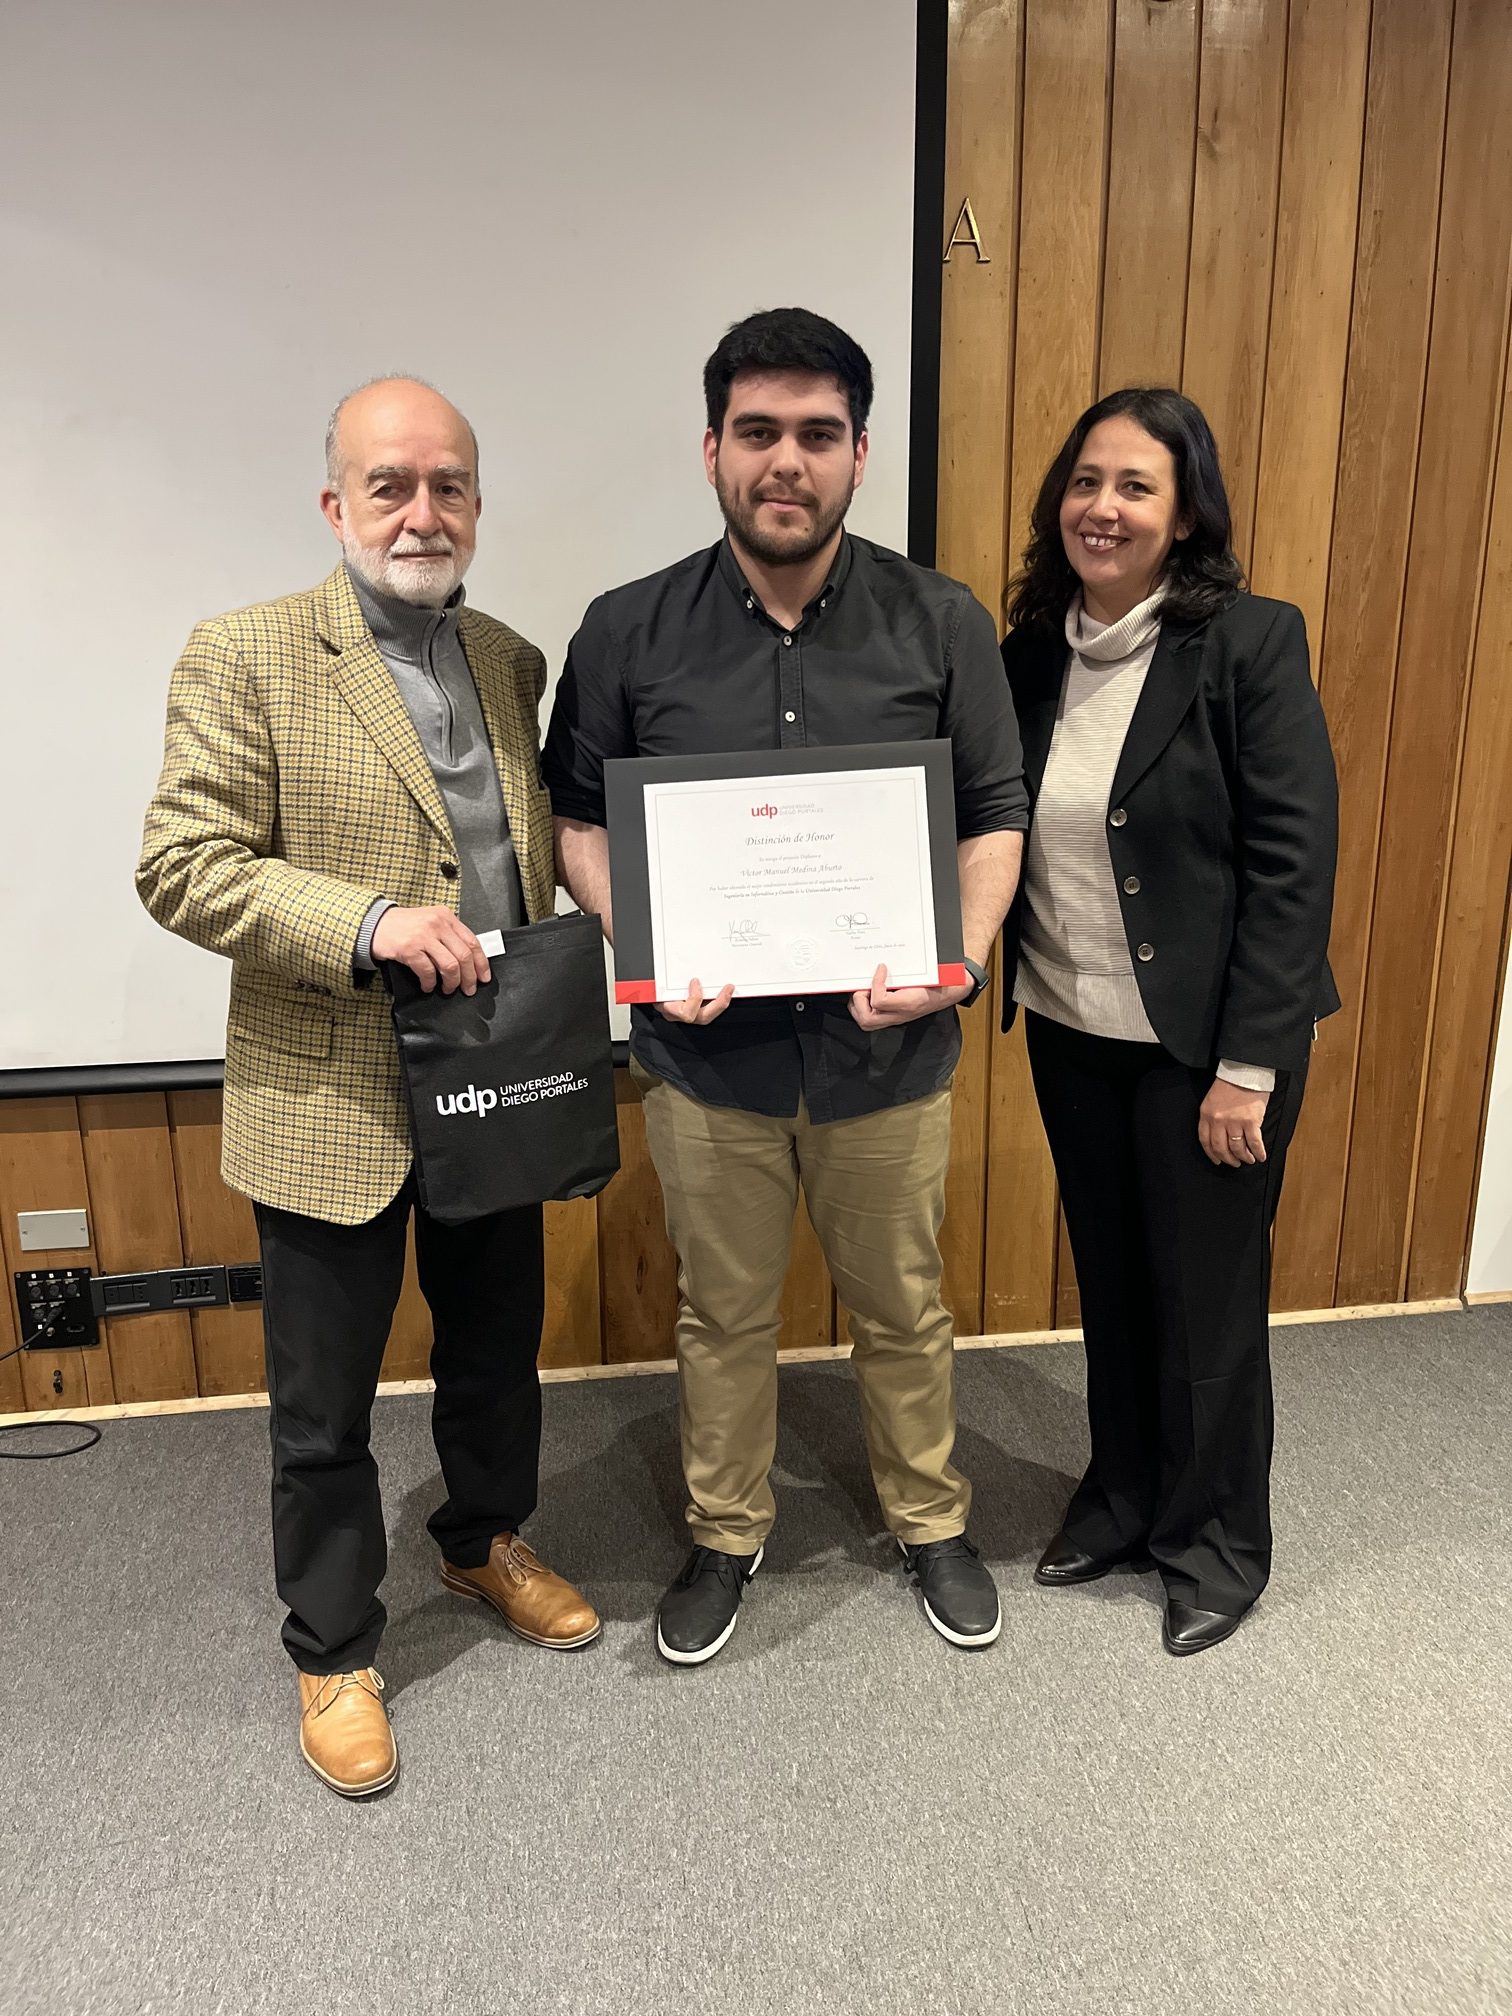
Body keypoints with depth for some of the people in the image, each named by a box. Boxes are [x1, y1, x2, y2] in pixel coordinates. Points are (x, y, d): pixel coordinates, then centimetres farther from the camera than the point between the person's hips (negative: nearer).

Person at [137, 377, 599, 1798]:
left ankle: (487, 1543, 49)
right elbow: (181, 867, -14)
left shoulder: (510, 661, 8)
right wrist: (368, 920, -26)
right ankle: (333, 1654, 34)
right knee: (323, 1411, 11)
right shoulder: (245, 657, -9)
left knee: (497, 1352, 22)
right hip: (333, 1103, -5)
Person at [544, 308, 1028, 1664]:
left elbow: (996, 814, 1)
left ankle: (932, 1524, 43)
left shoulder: (942, 624, -2)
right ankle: (726, 1537, 40)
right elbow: (579, 814, 3)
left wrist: (961, 961, -17)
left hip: (887, 1045, 1)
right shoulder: (630, 632, -2)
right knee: (724, 1313, 17)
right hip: (708, 1047, 0)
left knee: (904, 1307, 18)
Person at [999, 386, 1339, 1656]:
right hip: (1070, 1031, 5)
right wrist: (1016, 992, -3)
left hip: (1204, 1041, -4)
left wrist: (1248, 1066, -16)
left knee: (1208, 1300, 10)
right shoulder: (1033, 649, 4)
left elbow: (1295, 862, -14)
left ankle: (1219, 1541, 33)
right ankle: (1122, 1499, 40)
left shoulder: (1252, 644, -12)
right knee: (1111, 1282, 19)